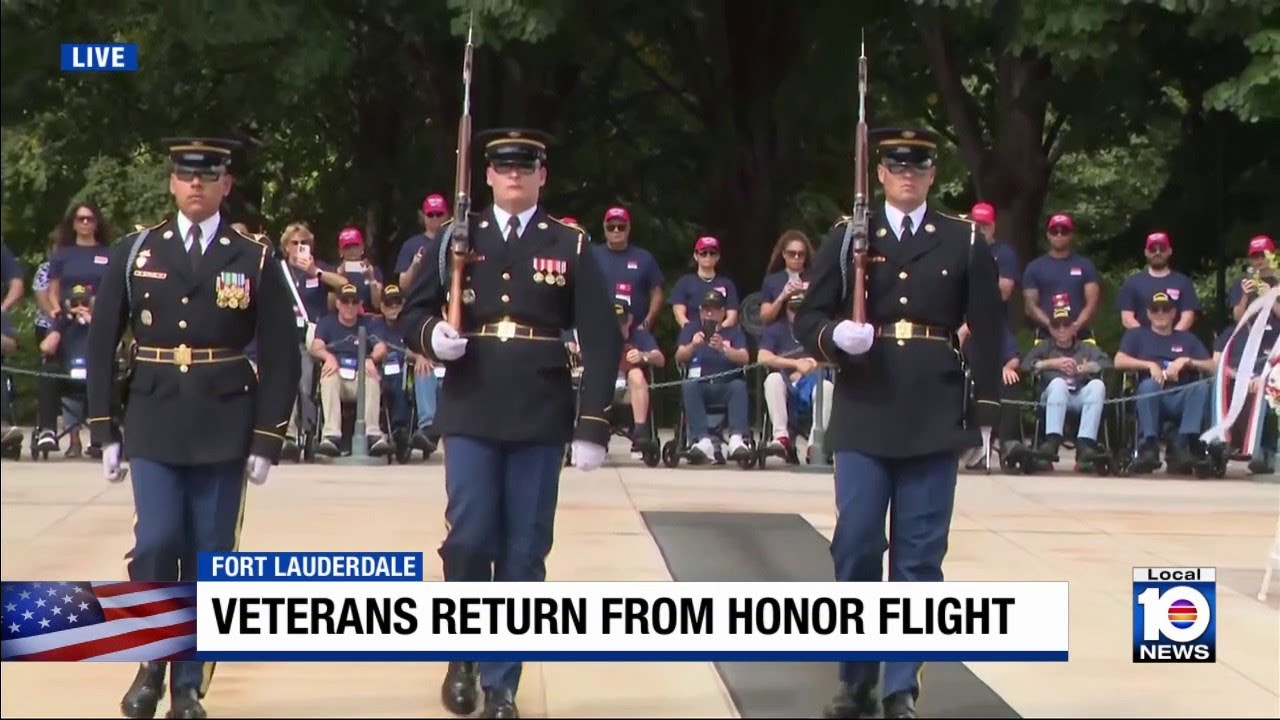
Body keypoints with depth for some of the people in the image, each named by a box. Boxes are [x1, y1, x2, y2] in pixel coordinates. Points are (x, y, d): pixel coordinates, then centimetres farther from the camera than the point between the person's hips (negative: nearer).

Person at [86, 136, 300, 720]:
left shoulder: (255, 261, 2)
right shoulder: (133, 254, 4)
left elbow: (280, 358, 2)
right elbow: (101, 345, 6)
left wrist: (267, 440, -3)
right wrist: (105, 431, 2)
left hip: (223, 429, 0)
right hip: (153, 425, 0)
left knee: (208, 557, 2)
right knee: (156, 544, -10)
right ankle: (150, 662, 10)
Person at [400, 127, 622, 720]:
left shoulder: (570, 247, 4)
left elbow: (601, 339, 0)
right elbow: (413, 315, 10)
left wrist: (593, 425, -7)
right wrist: (433, 336, -14)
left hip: (540, 419, 0)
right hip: (470, 412, 0)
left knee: (524, 554, 2)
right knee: (468, 540, -6)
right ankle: (463, 657, 18)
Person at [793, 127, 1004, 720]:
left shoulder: (965, 243, 7)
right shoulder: (848, 237, 6)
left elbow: (985, 334, 6)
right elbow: (808, 319, 4)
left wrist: (984, 413, 0)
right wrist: (835, 336, -18)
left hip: (933, 419, 0)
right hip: (863, 414, 0)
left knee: (919, 556, 2)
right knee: (855, 546, 0)